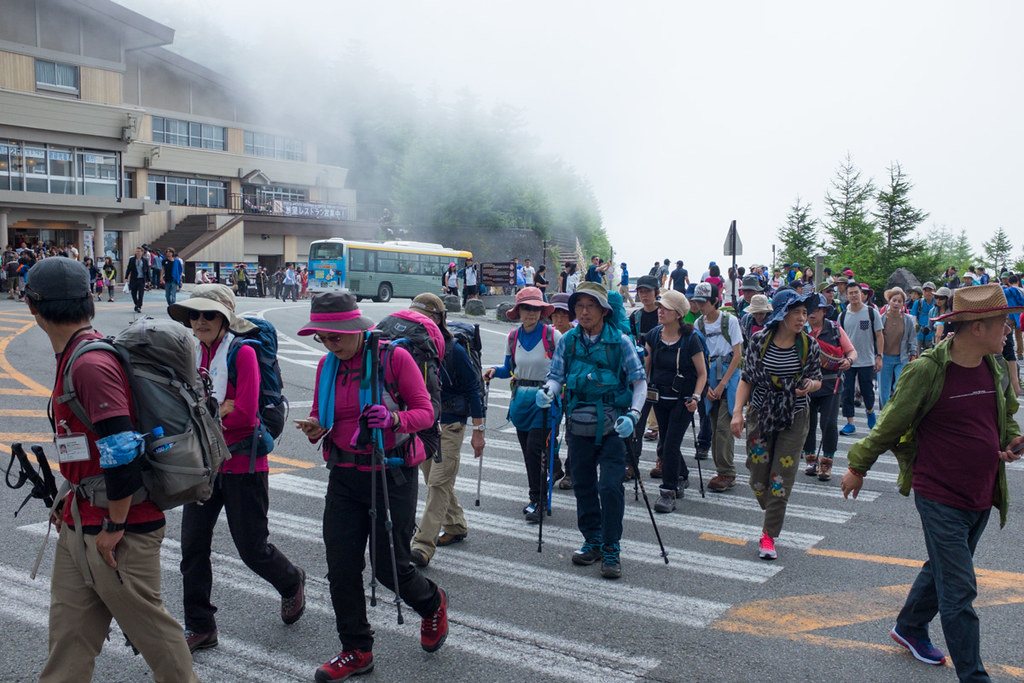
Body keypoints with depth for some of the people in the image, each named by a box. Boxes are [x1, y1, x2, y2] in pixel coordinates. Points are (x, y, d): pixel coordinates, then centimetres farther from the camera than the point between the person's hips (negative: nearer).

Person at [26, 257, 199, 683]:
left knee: (149, 624, 5)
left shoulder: (91, 364, -21)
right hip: (81, 525, 9)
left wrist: (114, 526, -18)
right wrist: (72, 502, 18)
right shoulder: (73, 358, 11)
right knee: (68, 629, 15)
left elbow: (122, 451, -26)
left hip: (119, 530, -9)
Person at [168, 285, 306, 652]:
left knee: (252, 548, 6)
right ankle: (199, 627, 19)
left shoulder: (242, 353, -13)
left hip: (243, 463, -6)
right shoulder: (192, 354, 6)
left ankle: (292, 583, 36)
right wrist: (220, 408, -13)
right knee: (193, 546, 5)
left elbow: (245, 414, -20)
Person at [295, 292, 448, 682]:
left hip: (392, 473, -5)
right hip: (345, 474, 5)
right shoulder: (327, 365, 4)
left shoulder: (394, 357, -12)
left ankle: (433, 605, 35)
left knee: (389, 566, 1)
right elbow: (320, 415, 11)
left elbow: (425, 412, -10)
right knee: (341, 566, 4)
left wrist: (393, 418, -30)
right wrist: (314, 429, -13)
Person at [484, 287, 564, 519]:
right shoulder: (513, 337, 6)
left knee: (535, 449, -10)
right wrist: (494, 371, -3)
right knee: (528, 451, 10)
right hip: (520, 399, 5)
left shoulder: (552, 335, -7)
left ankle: (537, 500, 2)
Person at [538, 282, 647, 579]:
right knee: (583, 485, 11)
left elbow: (639, 380, -3)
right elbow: (557, 374, 5)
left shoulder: (620, 341, -3)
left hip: (612, 423, -3)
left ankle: (611, 550, 5)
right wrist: (548, 391, -18)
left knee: (610, 487, -8)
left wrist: (633, 414, -16)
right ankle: (592, 541, 28)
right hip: (579, 421, 3)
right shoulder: (568, 340, 5)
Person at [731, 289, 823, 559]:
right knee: (759, 475, 6)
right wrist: (737, 411, -10)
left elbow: (817, 379, 8)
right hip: (760, 415, 0)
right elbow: (747, 379, -1)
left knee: (781, 478, -3)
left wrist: (810, 385, -16)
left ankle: (769, 535, 8)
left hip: (794, 418, 0)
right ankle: (772, 512, 37)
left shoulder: (809, 344, -5)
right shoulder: (760, 340, -7)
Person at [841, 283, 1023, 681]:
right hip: (941, 496, -7)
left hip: (982, 496, 7)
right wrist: (859, 467, 2)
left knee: (943, 570, 23)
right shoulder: (927, 370, -18)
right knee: (959, 591, -3)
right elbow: (890, 425, -8)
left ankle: (910, 628, 45)